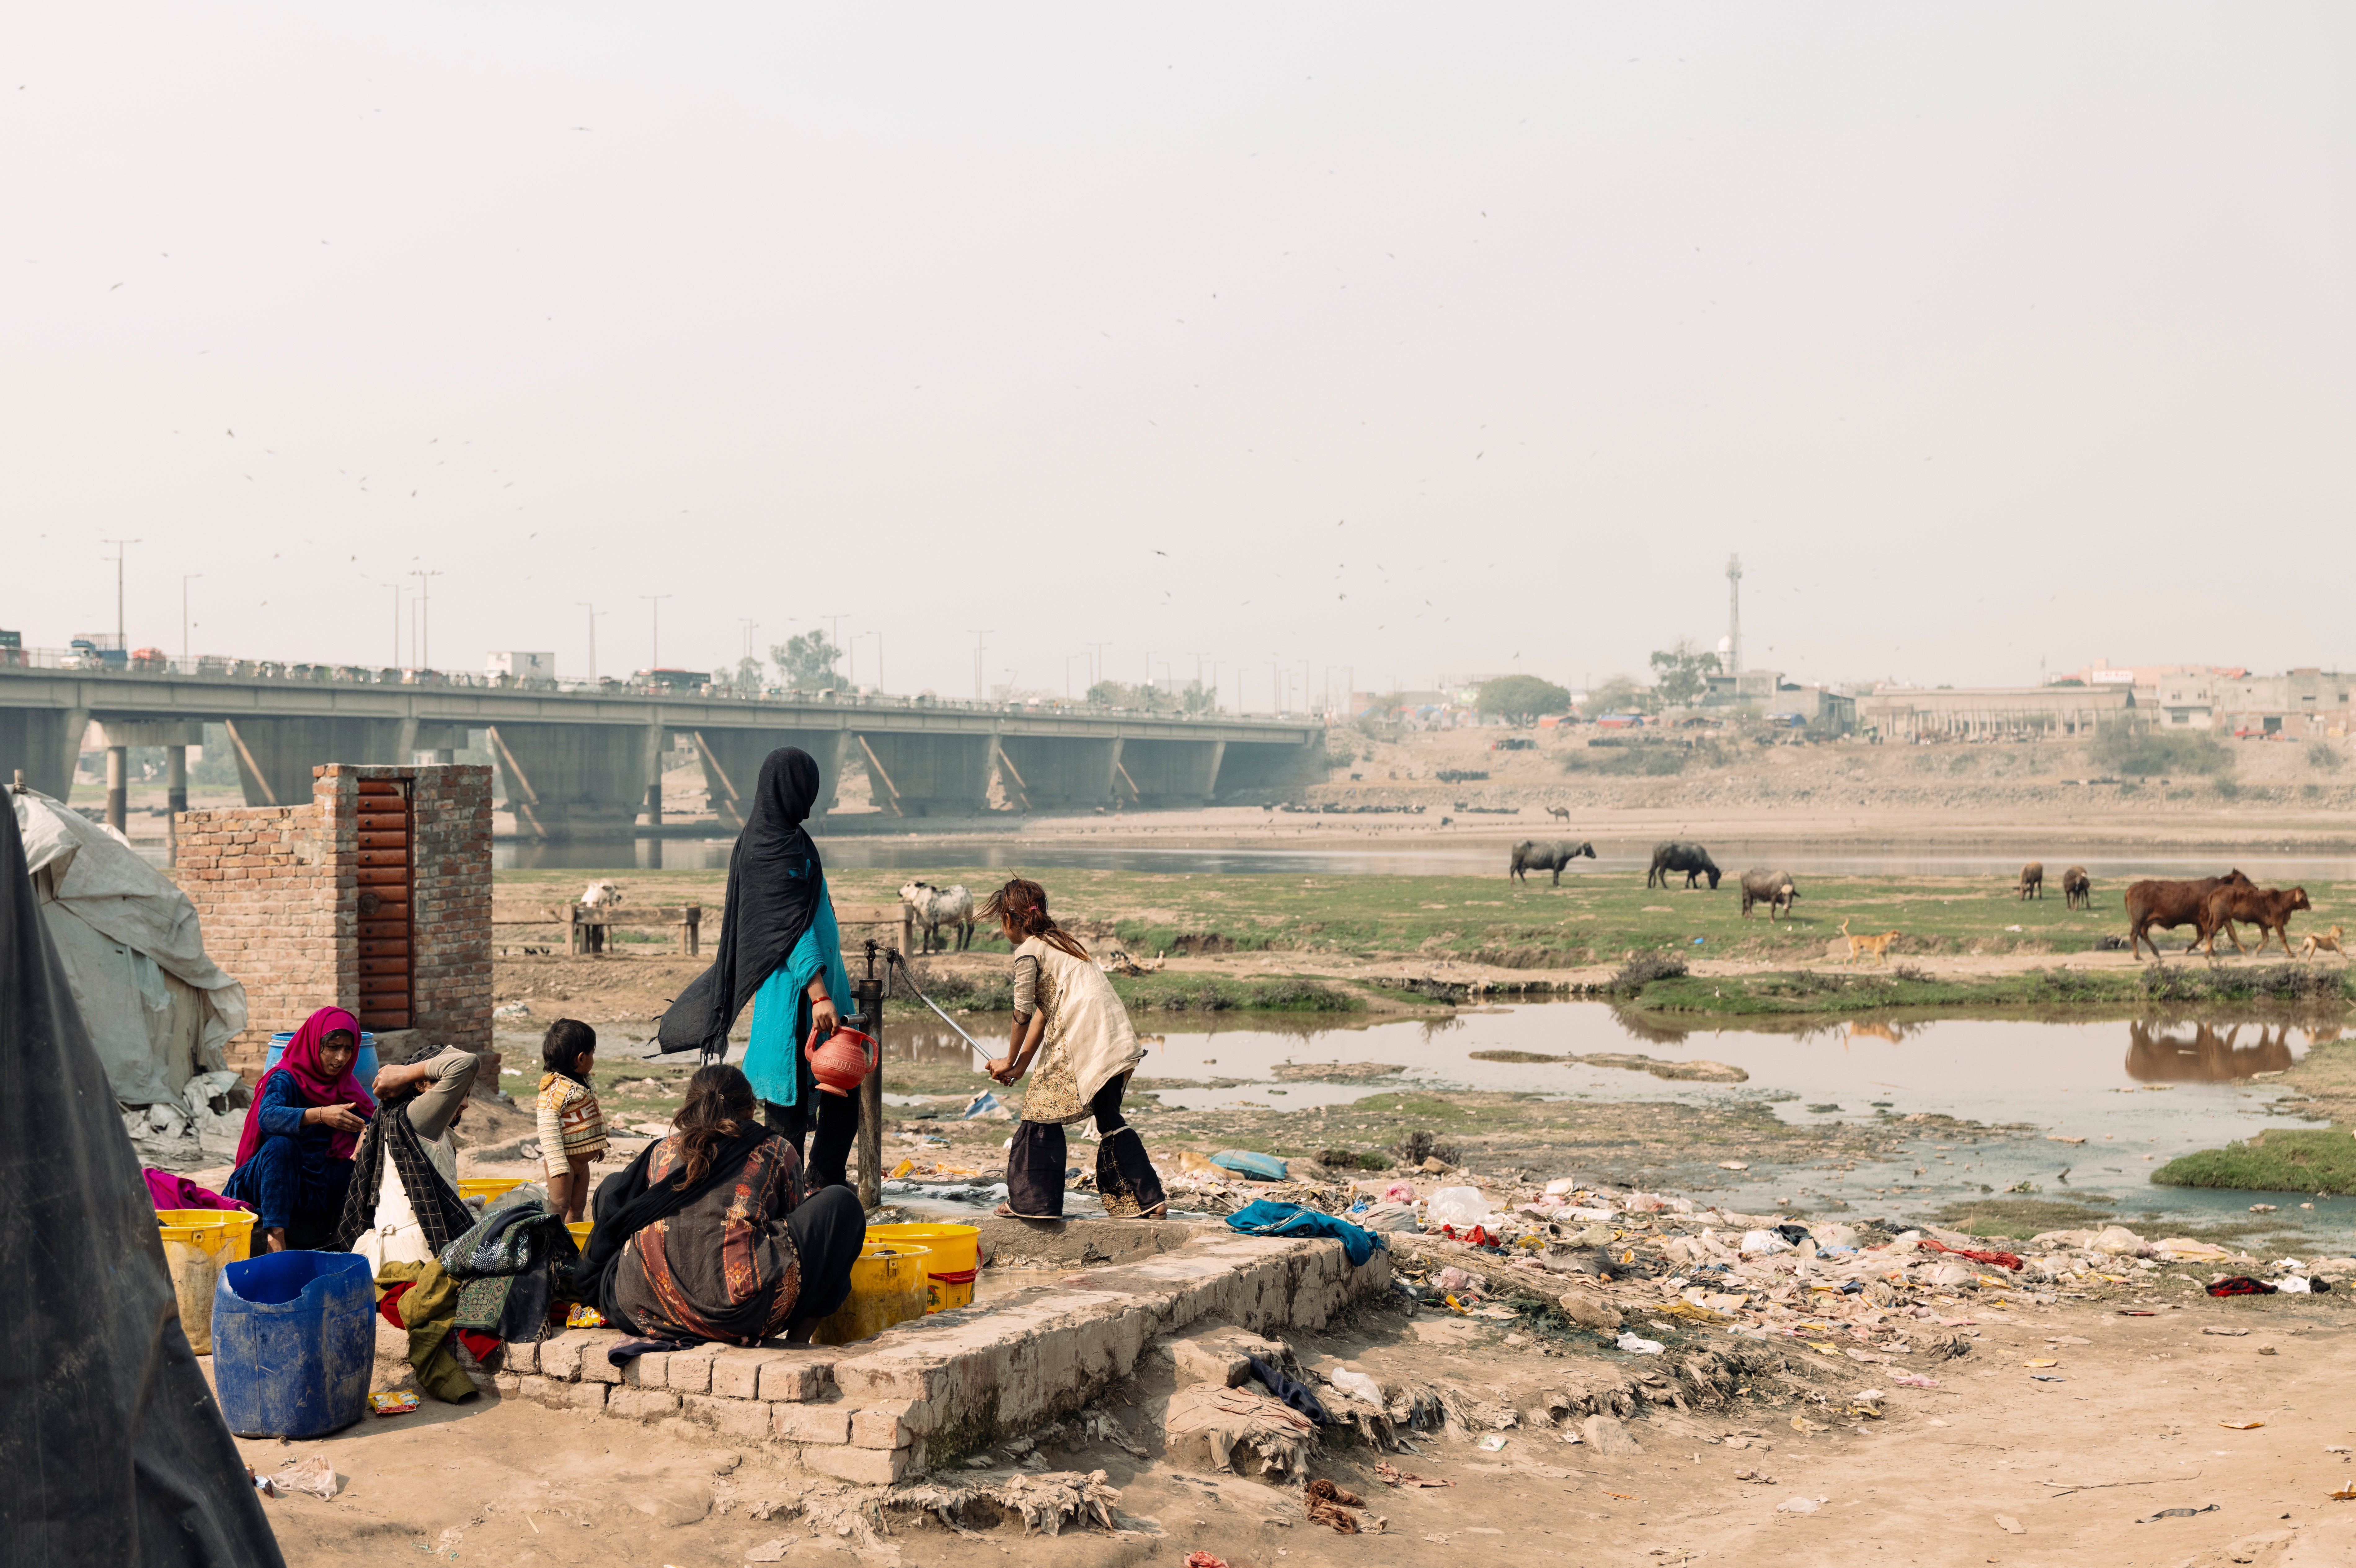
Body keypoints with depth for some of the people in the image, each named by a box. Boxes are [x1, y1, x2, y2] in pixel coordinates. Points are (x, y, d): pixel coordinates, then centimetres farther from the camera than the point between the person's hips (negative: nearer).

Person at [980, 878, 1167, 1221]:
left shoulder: (1028, 951, -1)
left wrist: (1010, 1061, 15)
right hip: (1117, 1039, 9)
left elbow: (1023, 1015, 1)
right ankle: (1149, 1200, 13)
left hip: (1081, 1038, -9)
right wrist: (1021, 1067, 23)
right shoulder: (1059, 941, 26)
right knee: (1109, 1119, 15)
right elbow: (1043, 1012, 25)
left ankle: (1032, 1202, 6)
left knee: (1043, 1112, 2)